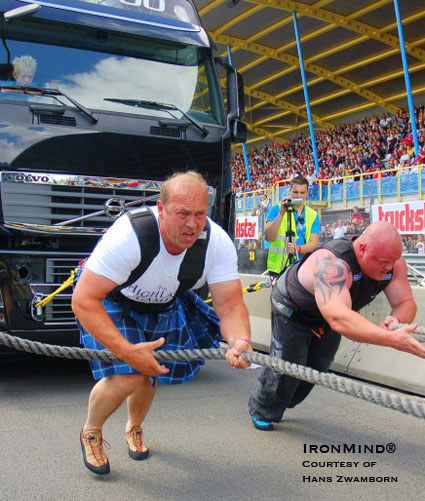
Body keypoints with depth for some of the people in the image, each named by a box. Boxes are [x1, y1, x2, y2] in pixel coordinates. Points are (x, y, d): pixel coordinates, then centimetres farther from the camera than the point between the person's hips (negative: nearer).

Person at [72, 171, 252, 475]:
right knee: (127, 377, -21)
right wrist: (126, 350, -47)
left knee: (150, 372, 13)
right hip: (113, 304, -4)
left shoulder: (218, 243, -27)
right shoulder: (129, 236, -40)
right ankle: (91, 432, 13)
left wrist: (240, 341, -48)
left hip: (166, 307, 5)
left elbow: (231, 304, -25)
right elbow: (83, 301, -38)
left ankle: (134, 429, 49)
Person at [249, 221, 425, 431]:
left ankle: (278, 404, 42)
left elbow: (406, 302, -17)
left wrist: (395, 319, -43)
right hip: (292, 309, -7)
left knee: (315, 369, 16)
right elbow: (338, 318, -61)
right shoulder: (332, 264, -48)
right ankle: (262, 411, 24)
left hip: (327, 315, 7)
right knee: (287, 367, -5)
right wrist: (391, 339, -71)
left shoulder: (393, 262, -24)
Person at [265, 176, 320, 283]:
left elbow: (314, 244, 0)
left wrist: (298, 249, -20)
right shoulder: (277, 209, 4)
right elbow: (268, 237, -9)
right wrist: (281, 214, -18)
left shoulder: (313, 215, 11)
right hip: (279, 267, -3)